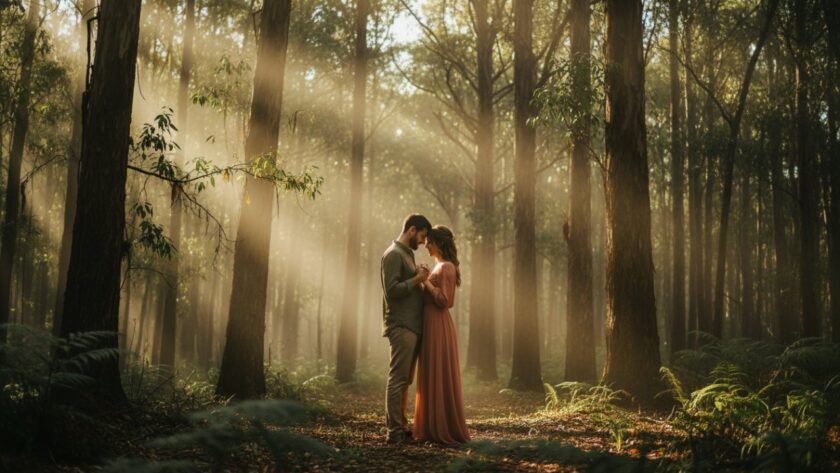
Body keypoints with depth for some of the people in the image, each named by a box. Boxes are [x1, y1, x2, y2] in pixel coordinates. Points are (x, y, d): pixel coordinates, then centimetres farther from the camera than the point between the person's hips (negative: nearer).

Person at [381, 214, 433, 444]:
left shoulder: (407, 254, 21)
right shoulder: (393, 254, -9)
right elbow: (392, 290, -19)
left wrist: (420, 278, 9)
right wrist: (417, 279, -14)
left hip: (412, 326, 10)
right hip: (401, 327, -10)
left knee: (405, 380, 12)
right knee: (398, 378, -9)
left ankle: (402, 427, 16)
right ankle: (395, 431, -8)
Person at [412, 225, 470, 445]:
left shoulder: (446, 267, -12)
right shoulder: (441, 267, 18)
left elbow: (444, 300, -19)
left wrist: (425, 280, -13)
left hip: (438, 329, -10)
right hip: (432, 328, 10)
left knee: (440, 380, -7)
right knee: (434, 380, 10)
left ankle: (447, 431, -4)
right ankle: (437, 429, 14)